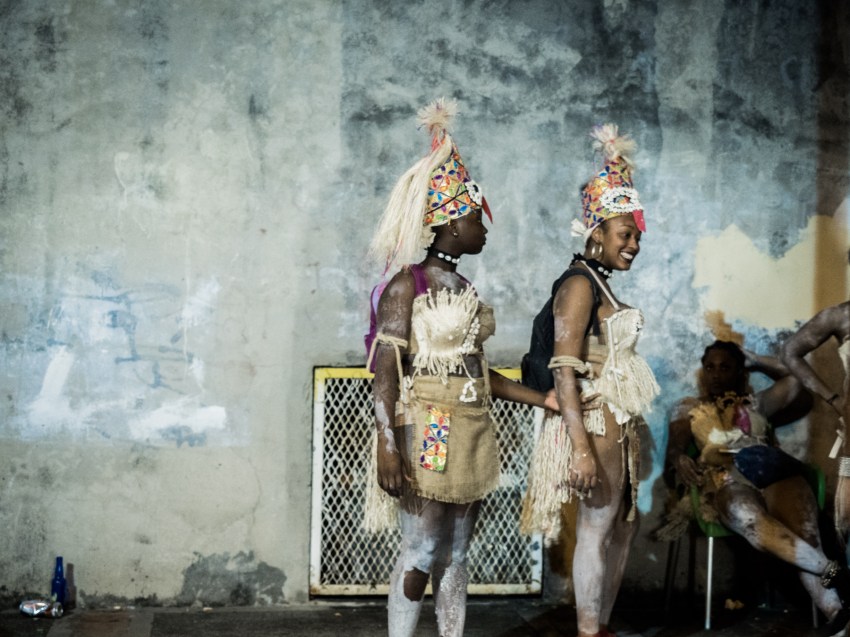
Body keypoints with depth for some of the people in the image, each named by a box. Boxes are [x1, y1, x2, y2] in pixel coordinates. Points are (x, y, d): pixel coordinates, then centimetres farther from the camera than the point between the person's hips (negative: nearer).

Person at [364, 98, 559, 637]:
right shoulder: (407, 286, -10)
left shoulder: (464, 289, 13)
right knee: (420, 555, -4)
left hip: (472, 434, 8)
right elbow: (386, 371, -14)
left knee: (457, 555, 12)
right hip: (429, 434, -8)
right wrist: (387, 448, -21)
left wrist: (543, 399, 13)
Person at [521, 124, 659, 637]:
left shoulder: (603, 286, 15)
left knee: (624, 526, 14)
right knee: (597, 528, -4)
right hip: (596, 422, -10)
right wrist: (581, 447, -25)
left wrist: (635, 428, 18)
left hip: (620, 424, 10)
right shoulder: (580, 284, -12)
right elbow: (564, 370, -19)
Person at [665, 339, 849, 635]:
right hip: (727, 479, -2)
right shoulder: (688, 408, 28)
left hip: (775, 472, 2)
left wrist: (755, 361, 35)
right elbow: (674, 446, 14)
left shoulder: (757, 403, 34)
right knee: (749, 518, -41)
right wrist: (680, 459, -9)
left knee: (803, 532, -31)